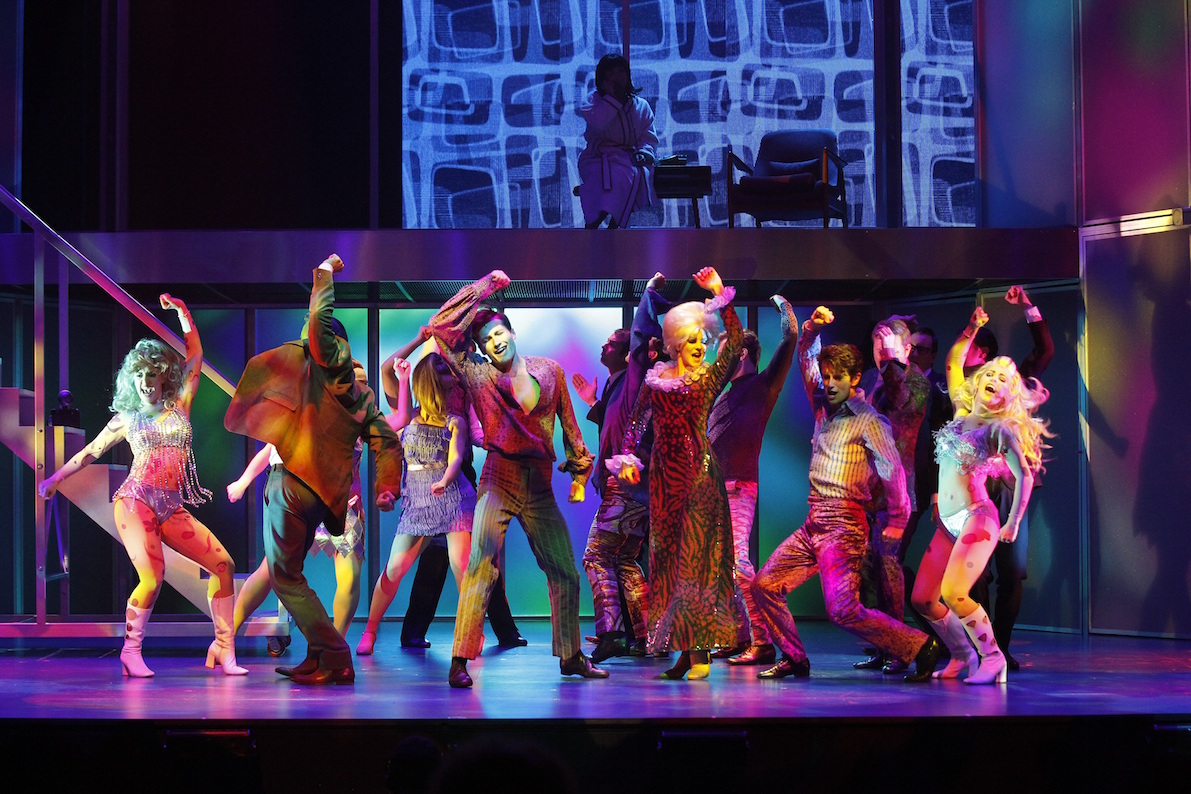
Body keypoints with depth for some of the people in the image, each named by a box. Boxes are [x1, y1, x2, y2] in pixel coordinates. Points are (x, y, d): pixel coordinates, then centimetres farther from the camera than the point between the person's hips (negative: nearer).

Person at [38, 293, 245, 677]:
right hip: (136, 501, -3)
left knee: (224, 563, -9)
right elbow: (90, 452, 22)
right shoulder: (126, 419, 11)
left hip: (172, 508, 3)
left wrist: (181, 310, 14)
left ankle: (223, 647, -3)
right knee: (152, 578, -23)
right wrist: (55, 478, 26)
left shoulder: (180, 405, 13)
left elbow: (194, 354, 13)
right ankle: (131, 652, -7)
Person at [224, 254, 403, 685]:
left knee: (286, 577, -4)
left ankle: (335, 660, -9)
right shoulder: (360, 393, 19)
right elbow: (387, 442, 13)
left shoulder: (323, 368, -4)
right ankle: (319, 656, 17)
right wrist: (387, 488, 8)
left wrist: (325, 275, -2)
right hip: (324, 491, 9)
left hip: (294, 483, -9)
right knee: (287, 572, 20)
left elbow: (319, 320, -17)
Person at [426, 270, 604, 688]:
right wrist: (483, 286, -2)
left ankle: (571, 656, 22)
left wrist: (579, 470, 15)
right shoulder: (479, 377, 1)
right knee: (480, 566, -17)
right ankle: (459, 662, -20)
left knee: (565, 572, 8)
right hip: (499, 480, -3)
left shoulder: (549, 371, 9)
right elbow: (441, 327, -7)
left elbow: (568, 425, 16)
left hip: (539, 485, 3)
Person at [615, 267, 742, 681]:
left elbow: (735, 346, -11)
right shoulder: (656, 378, 10)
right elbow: (636, 421, 15)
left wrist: (722, 298, -12)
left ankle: (700, 650, -5)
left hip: (699, 473, -4)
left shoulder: (709, 377, 1)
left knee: (696, 554, -8)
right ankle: (683, 649, 11)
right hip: (664, 475, 4)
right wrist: (629, 458, 4)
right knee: (668, 556, 5)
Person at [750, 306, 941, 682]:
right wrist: (812, 329, 4)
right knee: (764, 585, 7)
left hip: (843, 524, -8)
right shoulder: (824, 406, 14)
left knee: (844, 611, -18)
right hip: (813, 524, 8)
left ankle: (919, 648, -9)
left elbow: (893, 470, -9)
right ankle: (794, 658, 19)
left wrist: (897, 522, -6)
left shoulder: (868, 421, -8)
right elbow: (806, 358, 22)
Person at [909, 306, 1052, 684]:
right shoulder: (962, 411, 12)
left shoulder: (1001, 428, -6)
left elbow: (1024, 475, -12)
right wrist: (971, 329, 17)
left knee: (953, 594, -24)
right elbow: (952, 363, 24)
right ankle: (962, 656, 21)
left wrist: (1013, 525, -8)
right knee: (922, 600, 2)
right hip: (948, 522, 7)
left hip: (976, 518, -7)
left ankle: (993, 657, -7)